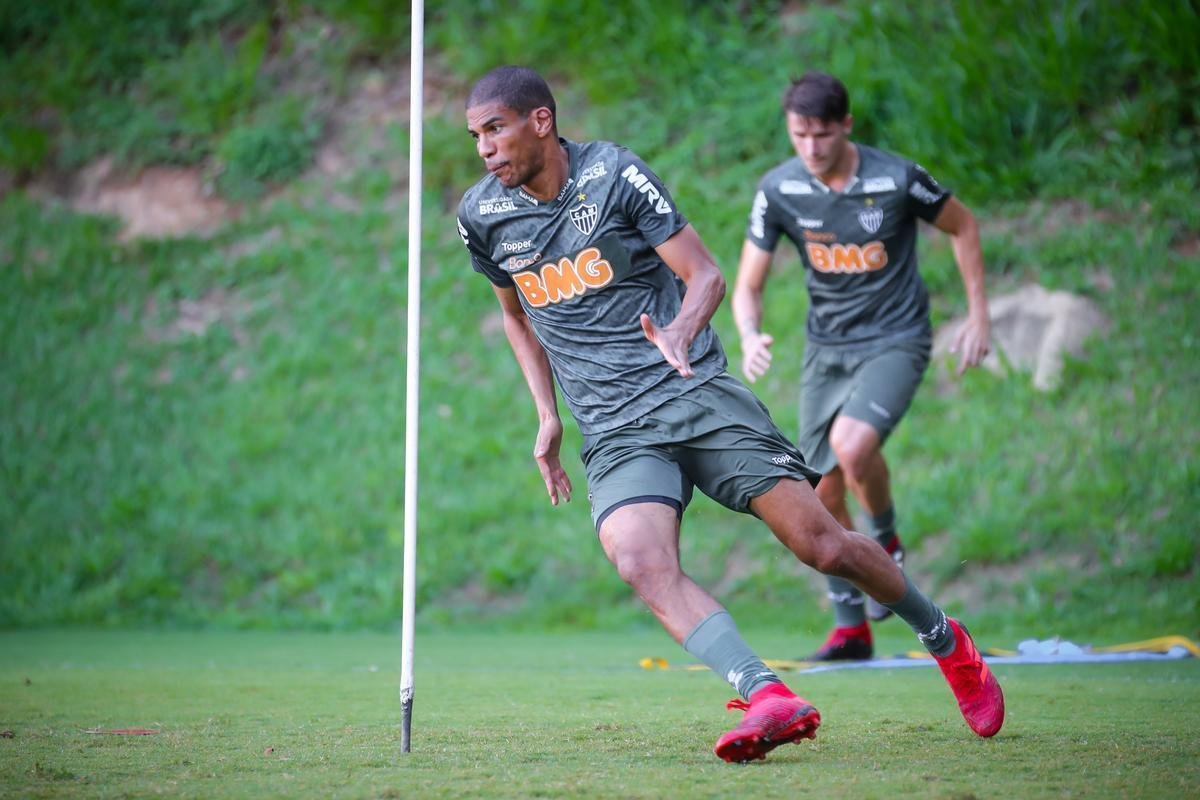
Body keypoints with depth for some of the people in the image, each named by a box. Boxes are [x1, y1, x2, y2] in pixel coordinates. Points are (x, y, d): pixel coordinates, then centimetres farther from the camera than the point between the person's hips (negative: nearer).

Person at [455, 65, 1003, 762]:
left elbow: (705, 275, -3)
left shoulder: (614, 173, -5)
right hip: (615, 435, 2)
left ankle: (946, 641, 22)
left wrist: (680, 332, -24)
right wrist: (548, 415, 15)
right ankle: (770, 698, -38)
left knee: (823, 545, -3)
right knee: (644, 565, -28)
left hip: (699, 393, -2)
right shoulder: (483, 216, 5)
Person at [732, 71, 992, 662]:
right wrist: (751, 337, -25)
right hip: (826, 347, 4)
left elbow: (962, 226, 2)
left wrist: (978, 317, 1)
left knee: (851, 444, -30)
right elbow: (747, 285, -3)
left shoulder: (896, 179, -17)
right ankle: (850, 625, 18)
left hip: (895, 340, -4)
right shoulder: (778, 190, -9)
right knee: (823, 493, 3)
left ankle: (887, 543, 0)